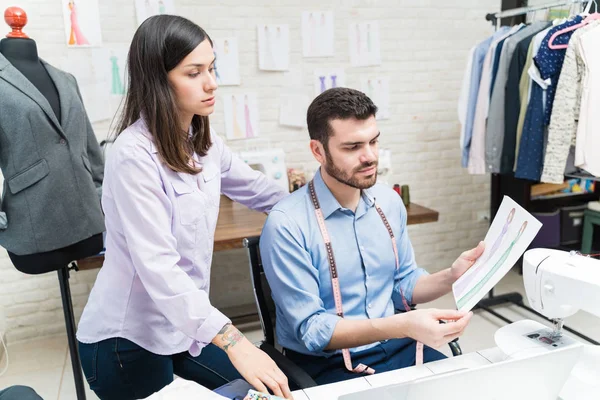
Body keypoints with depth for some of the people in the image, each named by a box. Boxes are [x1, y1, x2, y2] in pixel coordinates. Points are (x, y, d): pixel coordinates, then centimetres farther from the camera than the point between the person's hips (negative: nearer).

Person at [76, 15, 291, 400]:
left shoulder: (203, 140, -2)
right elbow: (158, 266, -33)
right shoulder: (134, 156, -24)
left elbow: (254, 188, 14)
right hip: (128, 337, -7)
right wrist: (233, 342, -40)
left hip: (185, 323, 7)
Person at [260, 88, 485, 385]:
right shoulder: (287, 224, -19)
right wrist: (403, 326, -30)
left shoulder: (389, 202, 2)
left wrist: (452, 277, -9)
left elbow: (404, 284, 11)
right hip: (327, 364, -6)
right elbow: (310, 330, -19)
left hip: (397, 348, 6)